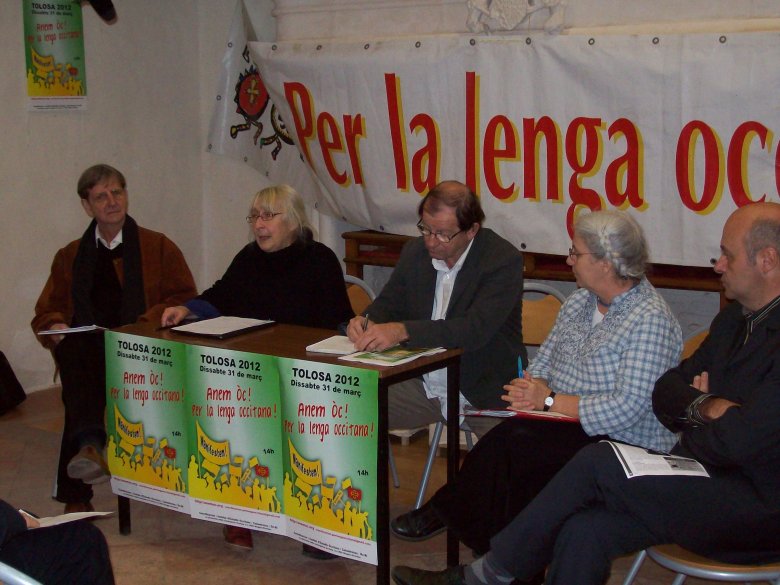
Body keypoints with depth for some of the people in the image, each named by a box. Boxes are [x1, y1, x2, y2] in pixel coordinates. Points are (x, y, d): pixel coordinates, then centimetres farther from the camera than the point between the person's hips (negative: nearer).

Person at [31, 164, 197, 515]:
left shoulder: (159, 247, 19)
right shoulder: (70, 257, 27)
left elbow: (185, 300, 9)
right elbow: (46, 312, 24)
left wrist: (145, 326, -9)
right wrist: (56, 327, -2)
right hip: (84, 350, 3)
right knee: (75, 349, -36)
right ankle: (90, 443, -57)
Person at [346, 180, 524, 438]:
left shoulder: (504, 260, -14)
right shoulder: (415, 252, 4)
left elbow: (477, 329, -25)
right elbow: (388, 303, 15)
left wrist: (402, 330, -34)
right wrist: (366, 321, -11)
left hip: (483, 390, -5)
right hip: (423, 385, 5)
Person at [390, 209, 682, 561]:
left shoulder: (650, 320, -16)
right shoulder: (579, 301, 11)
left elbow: (627, 408, -22)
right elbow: (543, 361, 15)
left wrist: (550, 400, -17)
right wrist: (531, 389, -9)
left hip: (624, 446, -7)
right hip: (565, 427, 7)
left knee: (510, 444, -26)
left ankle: (446, 512, -5)